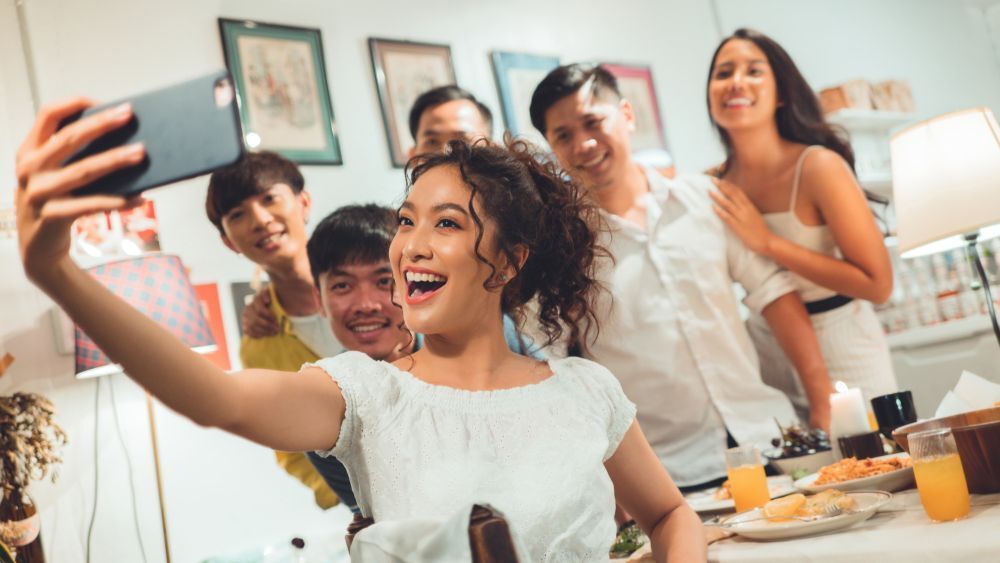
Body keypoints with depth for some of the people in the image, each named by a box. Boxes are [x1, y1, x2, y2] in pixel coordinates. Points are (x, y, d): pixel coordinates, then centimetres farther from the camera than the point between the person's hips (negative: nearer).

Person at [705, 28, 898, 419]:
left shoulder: (818, 166, -20)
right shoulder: (716, 184, -6)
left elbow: (877, 284, -20)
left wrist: (768, 243, -24)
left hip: (844, 359, -4)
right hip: (768, 357, 4)